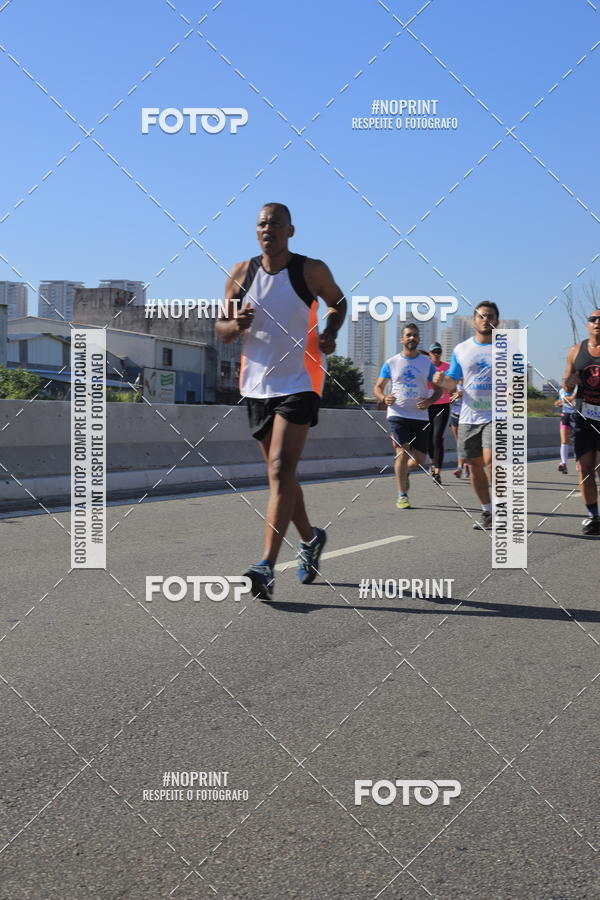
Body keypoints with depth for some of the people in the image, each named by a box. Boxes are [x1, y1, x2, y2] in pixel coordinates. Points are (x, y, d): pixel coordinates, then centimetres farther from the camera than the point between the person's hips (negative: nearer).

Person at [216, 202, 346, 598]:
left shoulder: (312, 270, -4)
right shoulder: (241, 273, 4)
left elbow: (338, 302, 14)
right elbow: (222, 330, 9)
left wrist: (330, 334, -6)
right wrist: (236, 324, -14)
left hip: (299, 383, -5)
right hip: (257, 384, 5)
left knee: (281, 470, -16)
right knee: (279, 473, 13)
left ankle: (267, 567, -21)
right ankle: (311, 538, 37)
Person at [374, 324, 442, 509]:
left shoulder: (427, 363, 7)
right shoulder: (391, 363, 4)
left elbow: (439, 388, 10)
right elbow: (378, 387, 8)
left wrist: (430, 401, -11)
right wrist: (384, 398, -14)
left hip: (420, 416, 2)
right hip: (398, 414, -2)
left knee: (418, 459, 3)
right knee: (403, 452, -15)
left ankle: (403, 470, 38)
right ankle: (402, 496, -7)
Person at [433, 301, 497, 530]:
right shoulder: (461, 349, 11)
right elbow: (453, 383, 14)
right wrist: (442, 380, -8)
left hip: (496, 415, -4)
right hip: (468, 417, 4)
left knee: (490, 460, -19)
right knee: (474, 464, 7)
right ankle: (487, 511, 22)